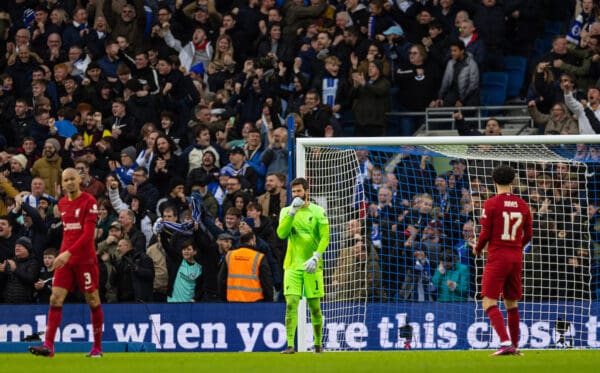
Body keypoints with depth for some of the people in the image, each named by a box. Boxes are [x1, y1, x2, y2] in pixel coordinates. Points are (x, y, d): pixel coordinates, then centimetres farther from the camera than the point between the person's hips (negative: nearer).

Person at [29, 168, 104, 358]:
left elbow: (88, 233, -16)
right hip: (65, 258, 6)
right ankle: (48, 345, -12)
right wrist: (63, 253, 14)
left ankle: (97, 347, 12)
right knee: (55, 298, -6)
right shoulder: (62, 203, 12)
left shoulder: (89, 201, -8)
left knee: (92, 300, 2)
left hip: (85, 258, -6)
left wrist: (69, 253, -24)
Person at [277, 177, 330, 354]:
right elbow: (281, 233, -7)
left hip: (312, 266, -1)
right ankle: (290, 345, -15)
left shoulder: (318, 212, 2)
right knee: (291, 304, -11)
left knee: (314, 306, 3)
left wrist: (315, 257, -17)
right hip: (292, 265, 1)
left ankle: (318, 343, 18)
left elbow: (325, 237, -4)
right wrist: (292, 212, -16)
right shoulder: (286, 211, 8)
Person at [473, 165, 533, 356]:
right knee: (511, 303, 15)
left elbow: (485, 234, -9)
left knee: (489, 302, -7)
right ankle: (515, 346, 18)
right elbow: (528, 235, 10)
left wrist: (477, 249, 11)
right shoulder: (522, 205, 6)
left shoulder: (491, 204, -8)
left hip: (497, 257, -5)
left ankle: (505, 342, -22)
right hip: (516, 258, 5)